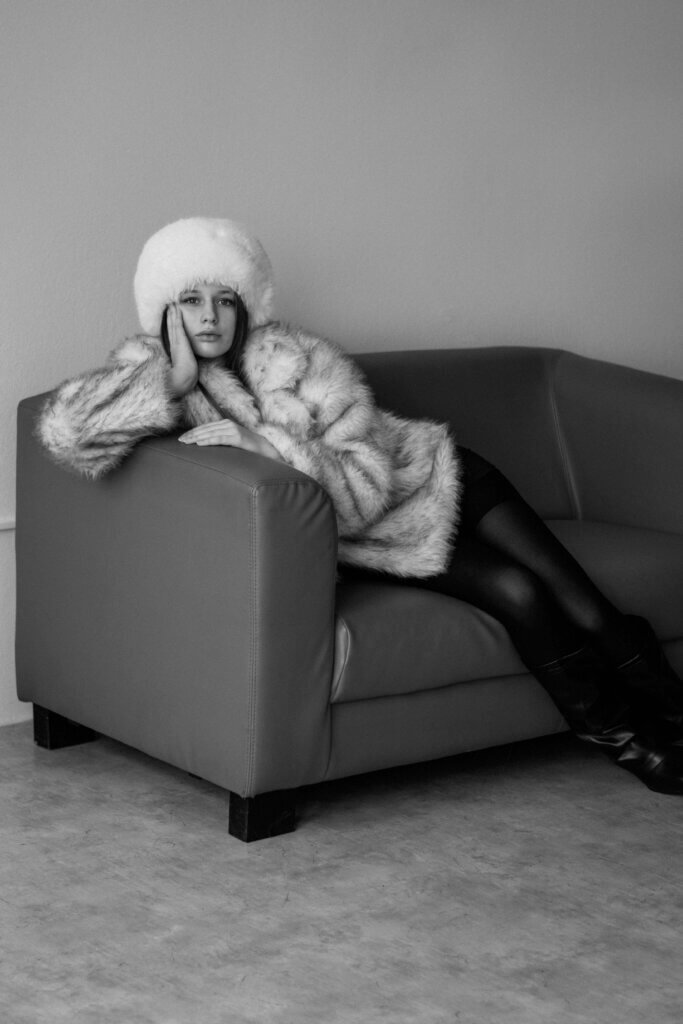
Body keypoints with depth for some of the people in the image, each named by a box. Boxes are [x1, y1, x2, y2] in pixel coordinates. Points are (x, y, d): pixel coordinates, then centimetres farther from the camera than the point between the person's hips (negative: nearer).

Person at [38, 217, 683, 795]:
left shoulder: (303, 360, -18)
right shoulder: (151, 373, -12)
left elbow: (367, 484, -24)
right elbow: (64, 426, -32)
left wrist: (264, 445, -36)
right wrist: (176, 382, -32)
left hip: (432, 484, 0)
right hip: (355, 545, 0)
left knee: (582, 609, -13)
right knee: (515, 594, -18)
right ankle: (625, 740, -1)